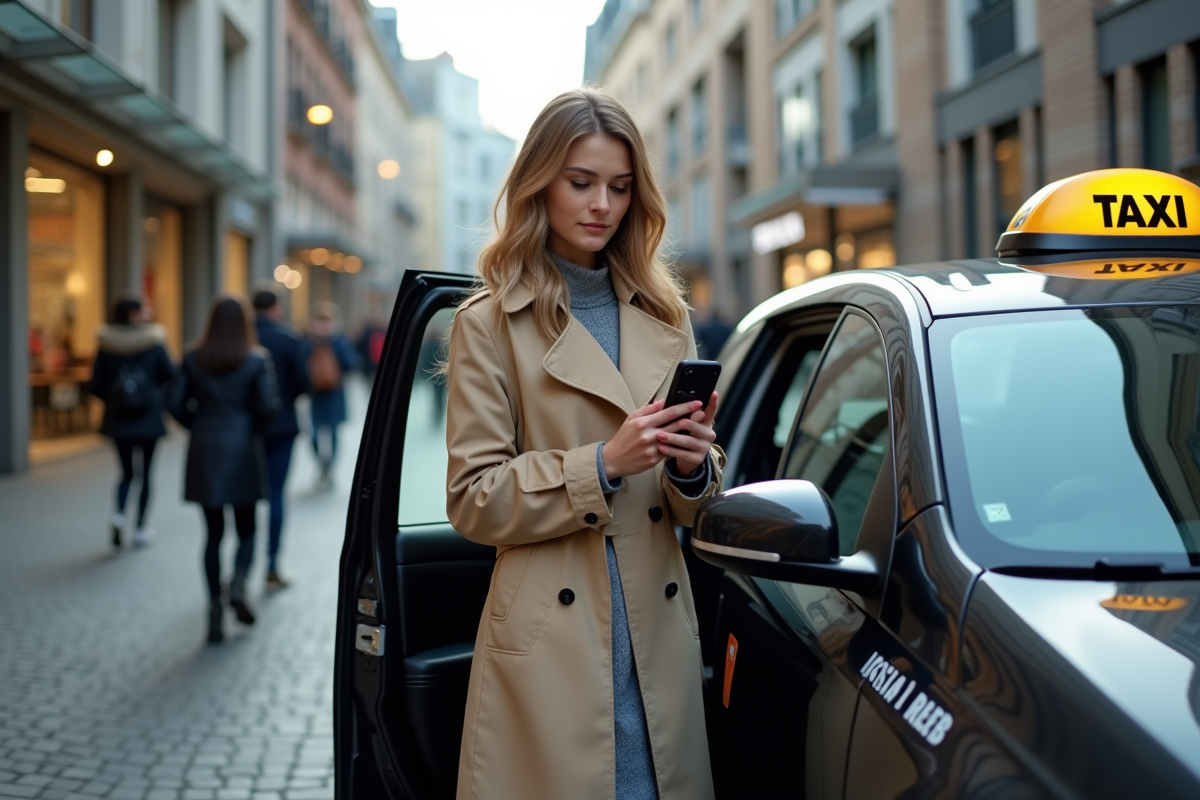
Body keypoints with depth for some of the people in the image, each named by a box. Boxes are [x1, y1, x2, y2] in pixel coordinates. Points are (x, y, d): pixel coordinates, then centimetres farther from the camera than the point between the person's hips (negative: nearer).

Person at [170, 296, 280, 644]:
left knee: (213, 533, 8)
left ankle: (215, 608, 6)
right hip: (242, 451, -2)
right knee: (246, 529, 11)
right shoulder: (257, 360, -5)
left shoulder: (193, 360, 1)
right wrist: (253, 428, 6)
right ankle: (238, 582, -14)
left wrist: (200, 426, 12)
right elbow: (269, 406, -12)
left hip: (204, 454, 2)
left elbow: (177, 404, -2)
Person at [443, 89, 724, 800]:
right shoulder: (490, 323, -2)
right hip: (551, 646, -4)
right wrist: (603, 464, -17)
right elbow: (473, 501, -7)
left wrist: (693, 465, -9)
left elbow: (693, 504, 13)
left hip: (660, 632, 4)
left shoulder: (664, 316, 11)